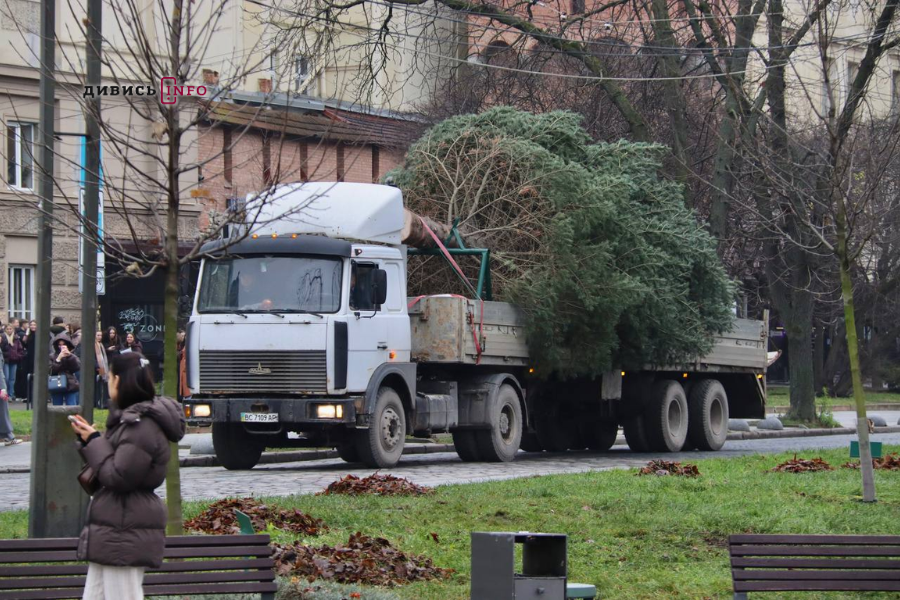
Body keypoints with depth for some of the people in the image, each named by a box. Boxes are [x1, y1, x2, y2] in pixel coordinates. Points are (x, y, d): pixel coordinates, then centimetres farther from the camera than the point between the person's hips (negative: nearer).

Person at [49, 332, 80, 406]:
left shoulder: (72, 356, 7)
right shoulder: (52, 357, 3)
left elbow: (78, 367, -9)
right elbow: (50, 371, -9)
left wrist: (70, 355, -16)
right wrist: (58, 359, -16)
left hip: (71, 388, 0)